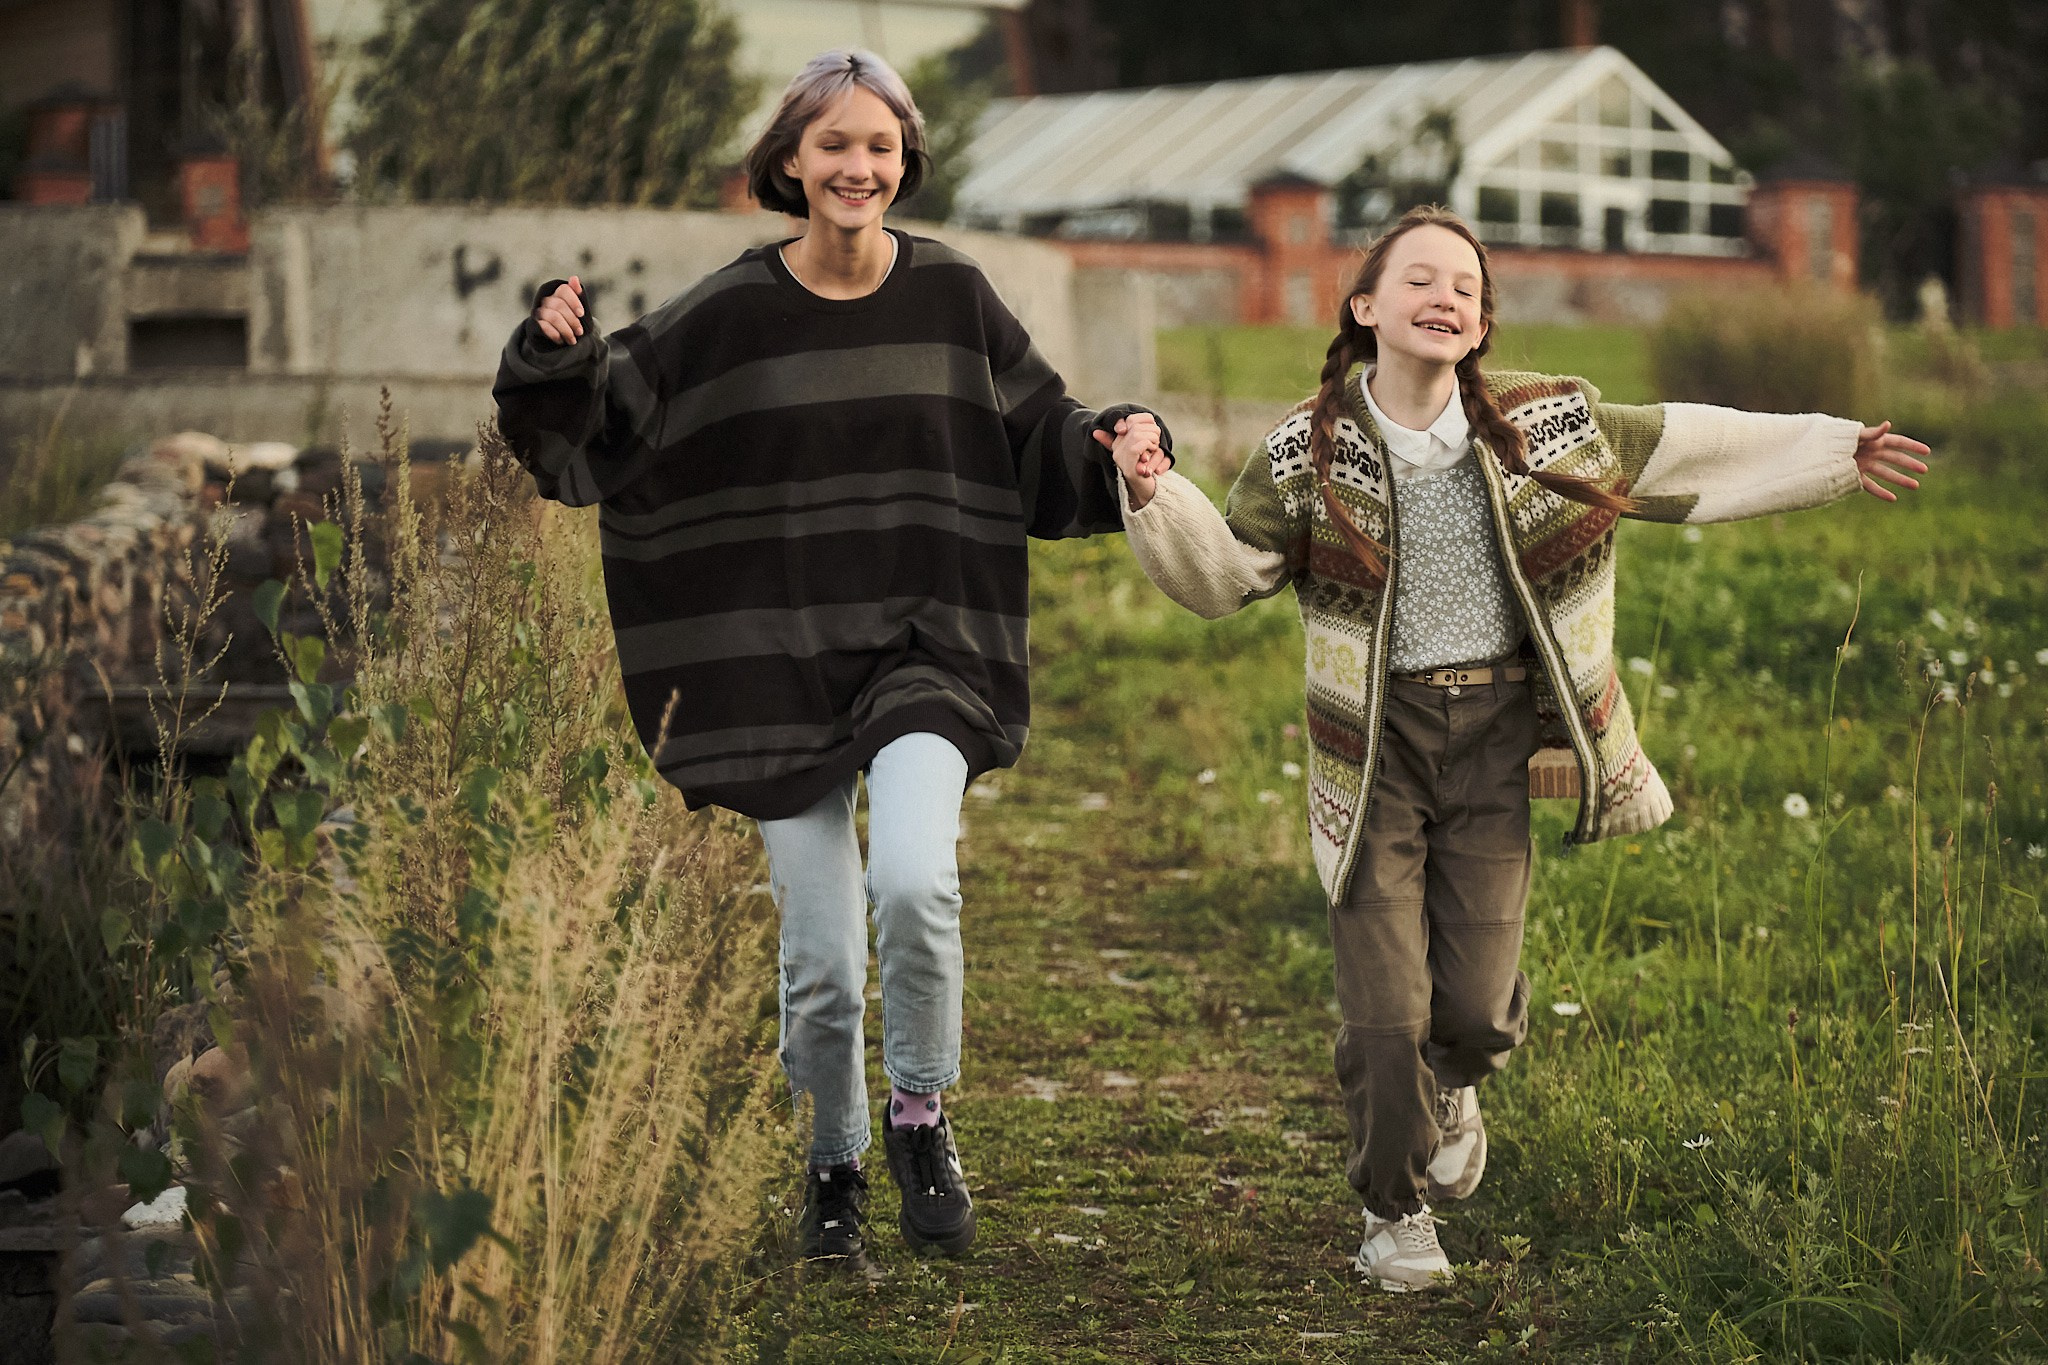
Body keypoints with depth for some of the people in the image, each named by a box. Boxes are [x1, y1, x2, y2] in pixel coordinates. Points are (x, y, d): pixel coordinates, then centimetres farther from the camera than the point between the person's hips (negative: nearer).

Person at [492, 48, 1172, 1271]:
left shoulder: (952, 295, 3)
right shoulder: (728, 314, -1)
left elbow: (1043, 434, 12)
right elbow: (597, 427, 2)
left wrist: (1120, 444, -8)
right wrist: (560, 356, -18)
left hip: (925, 654, 0)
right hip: (780, 667, 0)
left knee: (914, 883, -25)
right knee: (821, 961, 4)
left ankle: (921, 1114, 1)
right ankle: (835, 1164, 29)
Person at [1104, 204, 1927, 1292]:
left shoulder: (1548, 427, -1)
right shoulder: (1308, 455, -4)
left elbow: (1683, 455, 10)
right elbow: (1222, 572, 1)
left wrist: (1837, 455, 11)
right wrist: (1154, 498, -17)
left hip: (1493, 725, 1)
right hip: (1375, 734, -1)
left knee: (1473, 1003, -2)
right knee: (1383, 1005, -4)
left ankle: (1452, 1082, 38)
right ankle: (1395, 1211, 21)